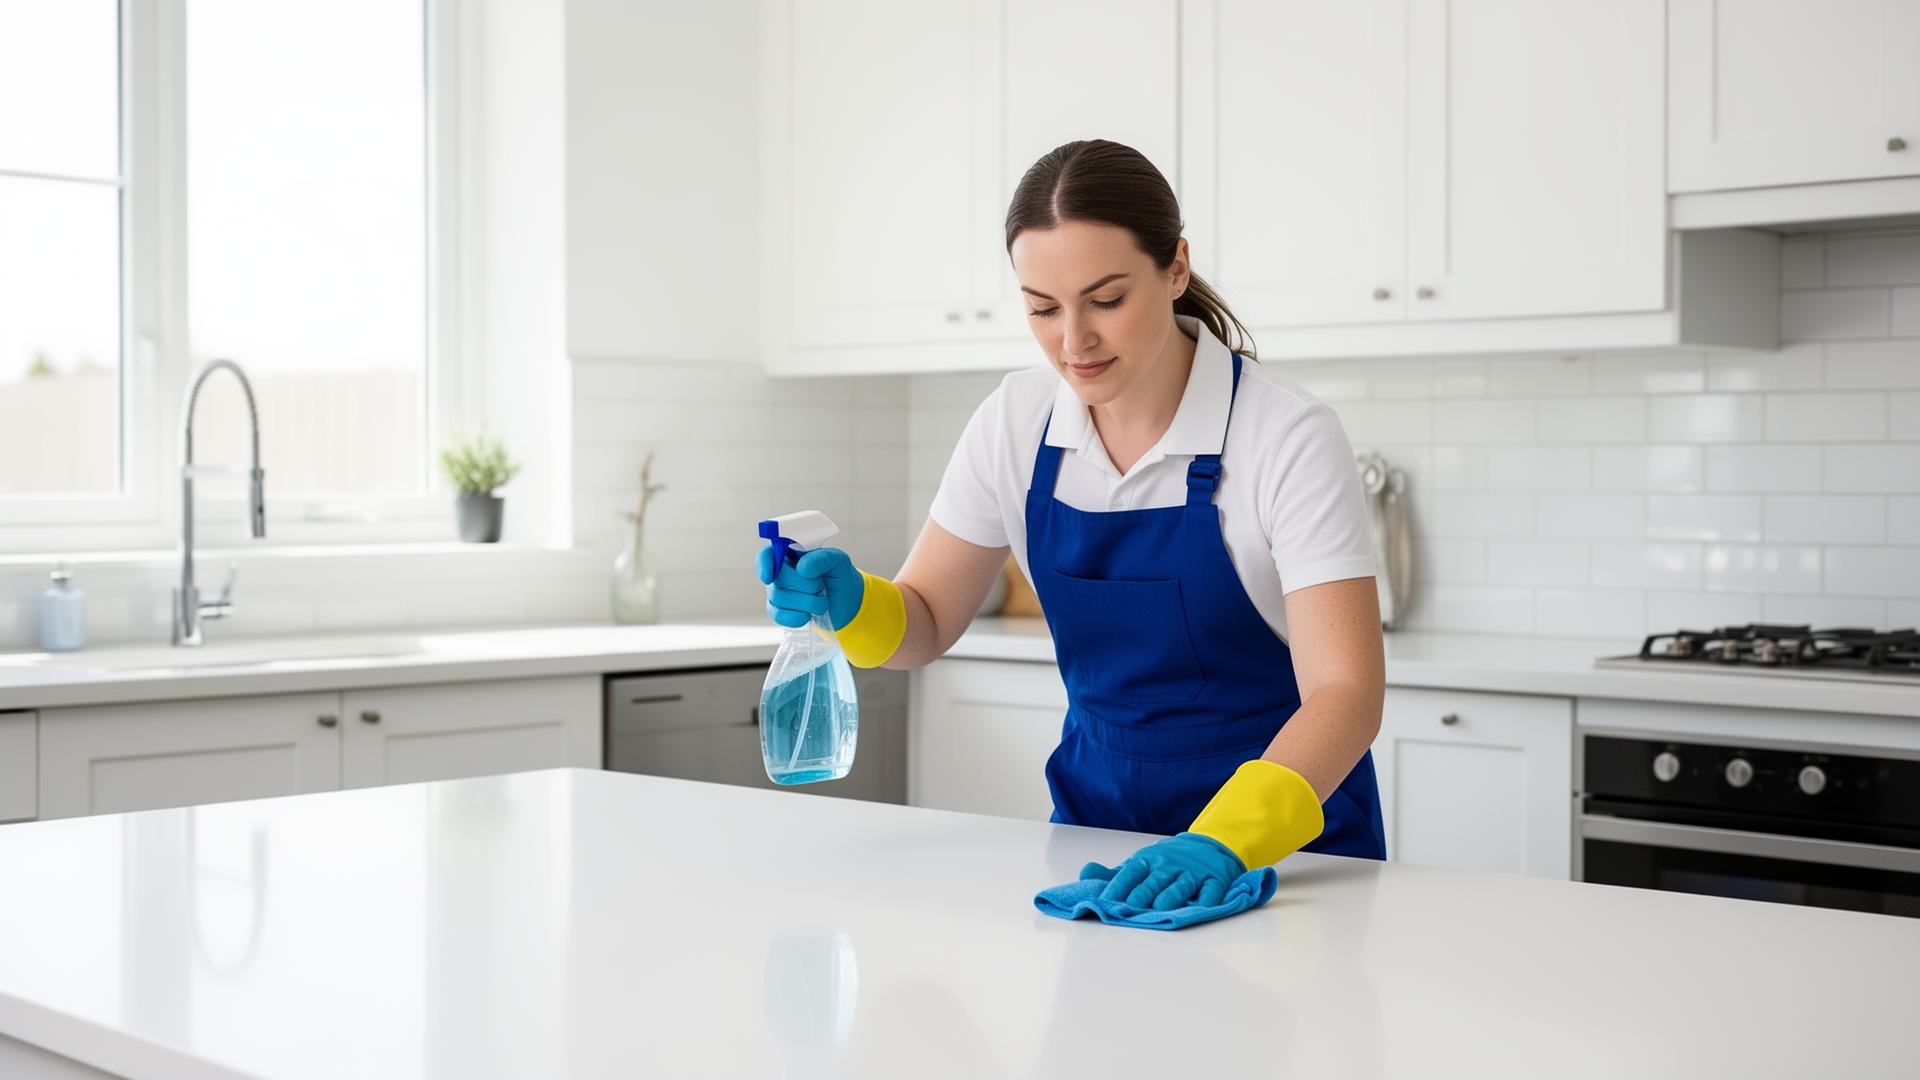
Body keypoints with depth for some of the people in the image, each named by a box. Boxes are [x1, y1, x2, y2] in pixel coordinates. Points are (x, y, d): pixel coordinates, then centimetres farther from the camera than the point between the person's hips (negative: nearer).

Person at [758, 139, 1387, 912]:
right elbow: (924, 623, 5)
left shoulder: (1287, 436, -17)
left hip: (1285, 829, -3)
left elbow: (1345, 691, -22)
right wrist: (850, 605, -17)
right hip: (1097, 813, 4)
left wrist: (1223, 840, -37)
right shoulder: (1016, 421, -4)